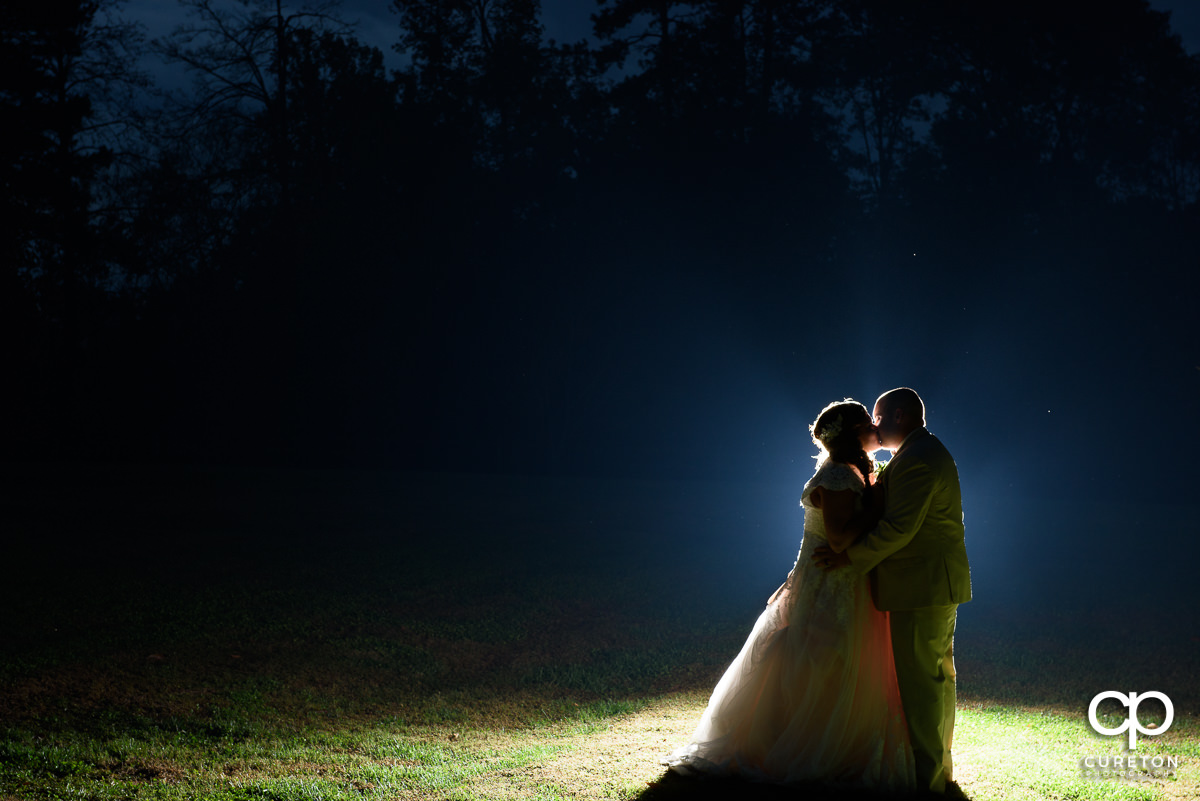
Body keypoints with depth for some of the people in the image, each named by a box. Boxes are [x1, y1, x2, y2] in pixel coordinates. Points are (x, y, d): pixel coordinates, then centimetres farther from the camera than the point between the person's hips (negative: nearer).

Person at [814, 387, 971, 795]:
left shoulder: (916, 460, -17)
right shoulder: (931, 453, 18)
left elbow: (899, 527, -23)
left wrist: (850, 558, -16)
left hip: (921, 586, -11)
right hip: (940, 584, 11)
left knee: (919, 681, -7)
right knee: (937, 675, 15)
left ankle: (926, 776, -4)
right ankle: (940, 765, 23)